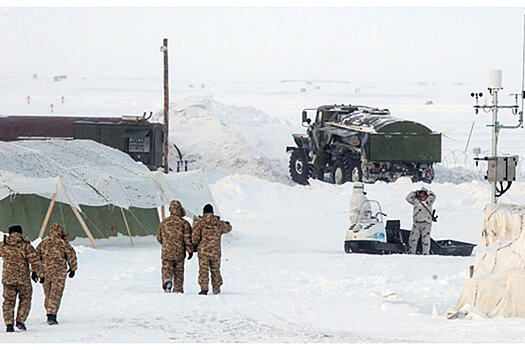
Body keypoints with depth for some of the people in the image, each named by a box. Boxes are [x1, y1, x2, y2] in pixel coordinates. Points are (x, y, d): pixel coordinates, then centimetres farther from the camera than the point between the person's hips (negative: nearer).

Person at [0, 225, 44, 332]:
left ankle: (9, 324, 0)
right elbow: (35, 261, -9)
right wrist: (40, 274, -2)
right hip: (23, 279, -2)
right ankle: (20, 321, 5)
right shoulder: (26, 246, -6)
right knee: (25, 299, 15)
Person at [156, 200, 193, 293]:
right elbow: (187, 238, -8)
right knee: (179, 271, 12)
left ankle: (167, 281, -29)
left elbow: (159, 237, 12)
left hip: (166, 252, 1)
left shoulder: (164, 222, 3)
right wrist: (190, 250, 2)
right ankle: (178, 289, 14)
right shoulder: (184, 223, -6)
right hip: (179, 252, 0)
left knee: (167, 269, 1)